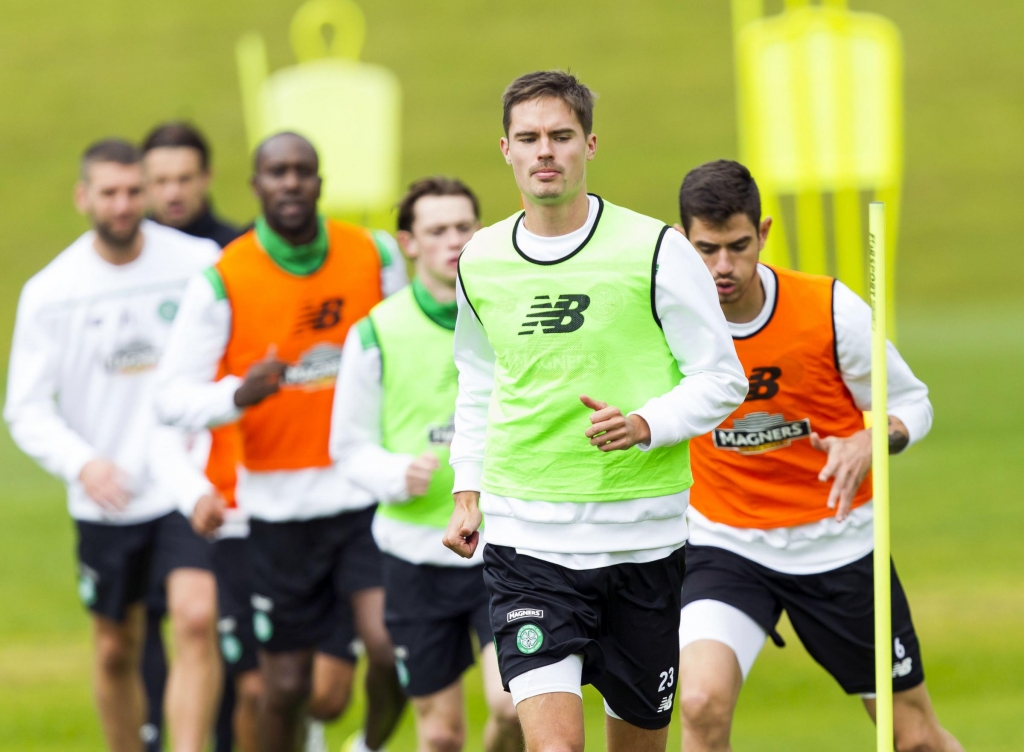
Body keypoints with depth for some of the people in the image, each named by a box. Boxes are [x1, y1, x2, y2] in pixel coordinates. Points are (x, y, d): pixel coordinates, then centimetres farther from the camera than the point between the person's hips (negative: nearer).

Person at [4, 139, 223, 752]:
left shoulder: (200, 264, -5)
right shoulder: (49, 292, -4)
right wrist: (82, 463, -20)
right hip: (106, 501, 2)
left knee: (197, 621, -20)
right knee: (117, 651, 12)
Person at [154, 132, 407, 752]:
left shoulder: (374, 257, 0)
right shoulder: (222, 282, -8)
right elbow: (172, 397, -9)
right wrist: (238, 395, -27)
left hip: (369, 493, 1)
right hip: (280, 506, -1)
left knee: (391, 648, -15)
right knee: (287, 684, 3)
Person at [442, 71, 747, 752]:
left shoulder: (655, 250, -6)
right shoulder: (480, 261, 6)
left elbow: (721, 378, -3)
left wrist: (644, 426, -20)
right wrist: (468, 493, 14)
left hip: (642, 534, -1)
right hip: (525, 535, 1)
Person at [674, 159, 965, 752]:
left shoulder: (832, 309, -15)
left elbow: (911, 403, -3)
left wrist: (869, 444, -23)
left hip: (839, 544, 0)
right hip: (724, 543, 0)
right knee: (703, 702, -27)